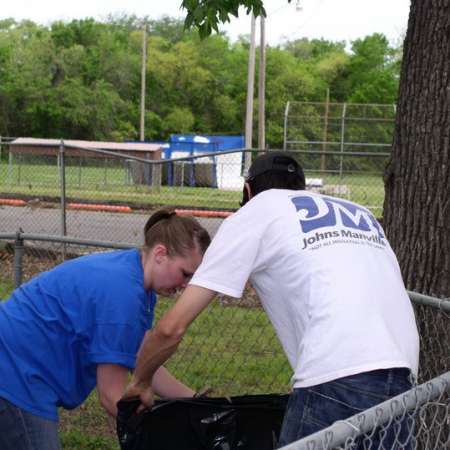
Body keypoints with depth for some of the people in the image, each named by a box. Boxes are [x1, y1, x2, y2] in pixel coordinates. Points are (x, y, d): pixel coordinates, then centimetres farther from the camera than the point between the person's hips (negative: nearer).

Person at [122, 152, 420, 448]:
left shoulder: (255, 211, 13)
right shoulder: (360, 213, 28)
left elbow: (172, 327, 10)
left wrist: (141, 383, 27)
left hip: (337, 387, -6)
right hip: (402, 381, 6)